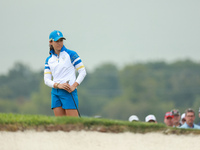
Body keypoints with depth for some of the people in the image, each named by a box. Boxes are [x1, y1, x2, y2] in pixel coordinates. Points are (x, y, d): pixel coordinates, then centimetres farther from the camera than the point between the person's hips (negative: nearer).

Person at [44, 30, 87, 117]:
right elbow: (46, 80, 7)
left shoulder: (71, 54, 0)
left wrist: (74, 86, -14)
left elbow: (83, 72, -1)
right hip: (55, 92, 5)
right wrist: (58, 85, -12)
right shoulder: (49, 60, 13)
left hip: (68, 92, -5)